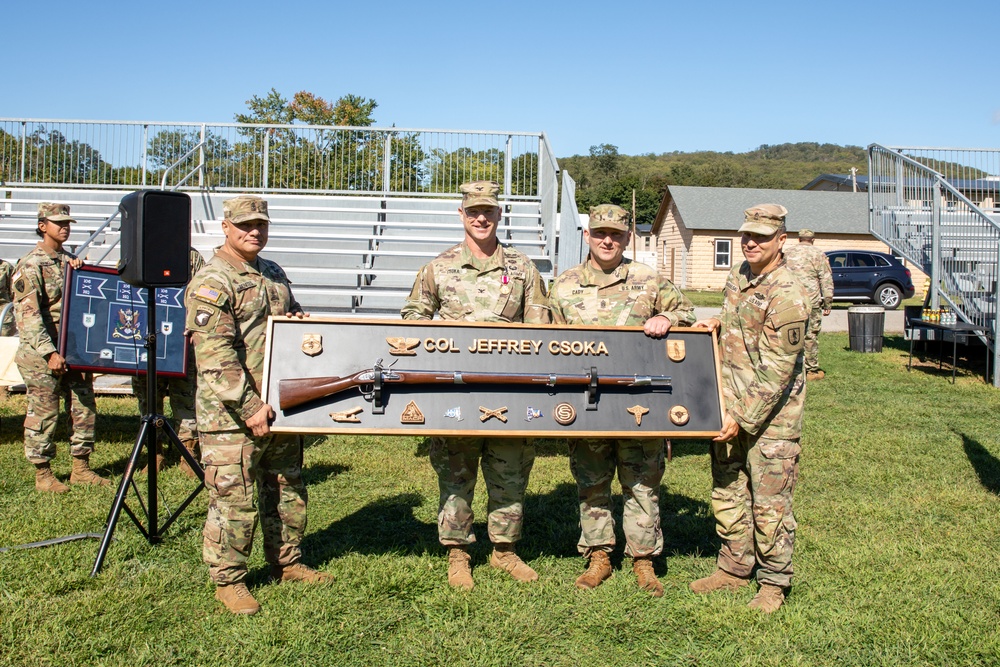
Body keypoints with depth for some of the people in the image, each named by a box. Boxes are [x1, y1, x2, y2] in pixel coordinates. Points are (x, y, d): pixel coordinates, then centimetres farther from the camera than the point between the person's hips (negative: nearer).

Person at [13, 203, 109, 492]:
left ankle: (81, 468, 21)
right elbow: (27, 316, -15)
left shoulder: (71, 261, 14)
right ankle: (43, 474, 13)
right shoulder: (30, 266, -8)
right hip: (41, 356, -7)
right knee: (43, 413, 1)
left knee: (85, 408, 9)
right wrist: (50, 352, -24)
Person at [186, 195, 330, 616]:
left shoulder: (274, 274, 14)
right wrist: (250, 407, -23)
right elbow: (216, 355, -20)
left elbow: (292, 314, 30)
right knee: (234, 498, -2)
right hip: (231, 415, -8)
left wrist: (300, 322, 3)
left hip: (281, 408, 8)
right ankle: (228, 580, 14)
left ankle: (286, 563, 33)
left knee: (288, 489, 17)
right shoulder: (210, 283, -12)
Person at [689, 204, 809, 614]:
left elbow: (776, 371, -20)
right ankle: (734, 567, 31)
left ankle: (774, 582, 18)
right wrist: (718, 323, 6)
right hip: (729, 408, 8)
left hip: (770, 415, -8)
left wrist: (744, 418, -19)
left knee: (769, 502, 2)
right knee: (727, 491, 16)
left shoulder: (787, 295, -19)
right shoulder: (739, 275, 6)